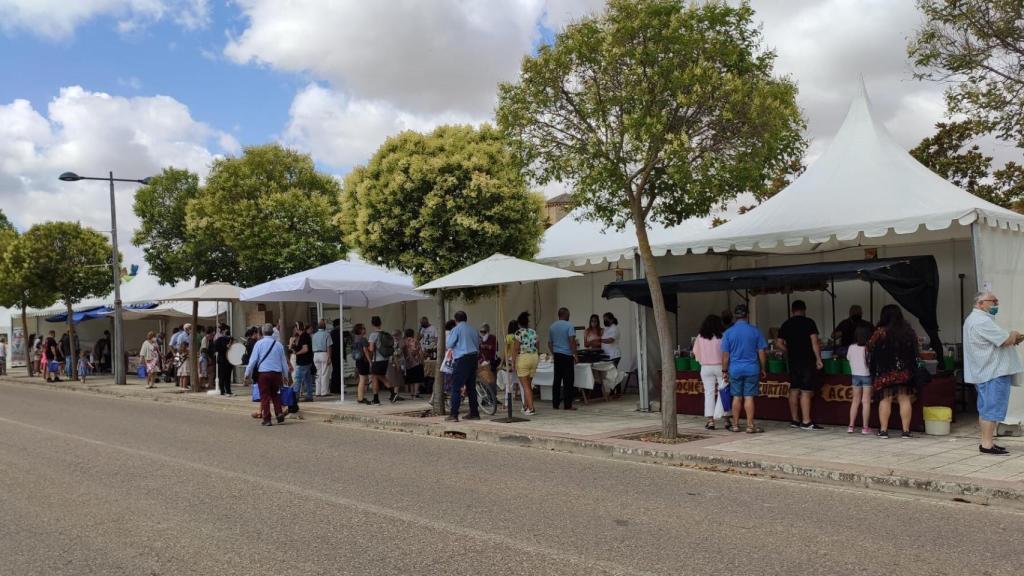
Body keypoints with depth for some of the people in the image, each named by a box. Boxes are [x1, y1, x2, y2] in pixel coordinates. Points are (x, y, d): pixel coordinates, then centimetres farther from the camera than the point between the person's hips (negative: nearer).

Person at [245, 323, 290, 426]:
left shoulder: (259, 343, -3)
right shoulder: (278, 344, 6)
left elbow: (253, 360, -4)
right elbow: (284, 361, 12)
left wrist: (248, 374, 4)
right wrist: (285, 376, 21)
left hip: (263, 373, -3)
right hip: (277, 373, 3)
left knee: (265, 396, 3)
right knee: (276, 395, 17)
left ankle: (267, 419, 2)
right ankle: (279, 414, 3)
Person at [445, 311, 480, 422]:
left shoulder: (456, 329, -6)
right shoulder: (473, 330, 13)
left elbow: (449, 345, -4)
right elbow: (478, 344, 17)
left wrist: (447, 337, 13)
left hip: (462, 359, -6)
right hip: (473, 358, 7)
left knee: (456, 388, -5)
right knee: (471, 387, 14)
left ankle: (453, 415, -10)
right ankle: (474, 413, 16)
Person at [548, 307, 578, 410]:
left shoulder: (552, 326, 11)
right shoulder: (569, 326, -9)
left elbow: (549, 343, 16)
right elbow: (572, 341, -17)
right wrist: (575, 354, -12)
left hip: (557, 355, 6)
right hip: (567, 355, -6)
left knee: (557, 380, 10)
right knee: (568, 381, -3)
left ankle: (555, 404, 10)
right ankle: (567, 405, -4)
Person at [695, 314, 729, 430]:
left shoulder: (700, 337, -2)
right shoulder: (722, 336, -9)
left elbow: (695, 352, 5)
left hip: (706, 368, 2)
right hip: (720, 367, -2)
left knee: (709, 393, 5)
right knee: (723, 392, 8)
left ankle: (710, 420, 2)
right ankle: (726, 419, 10)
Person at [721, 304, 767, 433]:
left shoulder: (728, 333, -2)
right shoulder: (755, 331, -2)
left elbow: (725, 355, 0)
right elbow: (762, 352, 1)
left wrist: (724, 371, 9)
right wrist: (762, 369, 11)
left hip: (735, 370, 1)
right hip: (752, 369, -1)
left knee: (737, 397, 10)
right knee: (749, 397, 0)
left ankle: (735, 425, 16)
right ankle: (750, 425, 1)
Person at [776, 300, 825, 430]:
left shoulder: (786, 324, 8)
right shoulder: (809, 322, -6)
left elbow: (779, 343, 6)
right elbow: (814, 341, -12)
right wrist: (818, 358, -10)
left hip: (793, 361, 5)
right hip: (807, 361, -5)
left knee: (794, 390, 11)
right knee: (806, 391, -7)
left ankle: (794, 420, 17)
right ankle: (806, 422, -9)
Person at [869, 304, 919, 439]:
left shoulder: (880, 332, -9)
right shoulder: (909, 332, 5)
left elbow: (870, 349, -5)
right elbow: (915, 351, 13)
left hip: (885, 372, -3)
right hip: (905, 372, 3)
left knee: (885, 399, 2)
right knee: (905, 399, 5)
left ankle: (883, 430, 3)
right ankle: (906, 430, 6)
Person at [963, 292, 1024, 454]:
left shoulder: (974, 319, 18)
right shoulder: (982, 321, -18)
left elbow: (999, 340, 22)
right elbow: (1006, 340, -19)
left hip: (985, 372, 11)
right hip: (994, 373, -11)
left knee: (985, 409, 13)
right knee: (992, 409, -9)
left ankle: (987, 442, 19)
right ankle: (987, 444, -8)